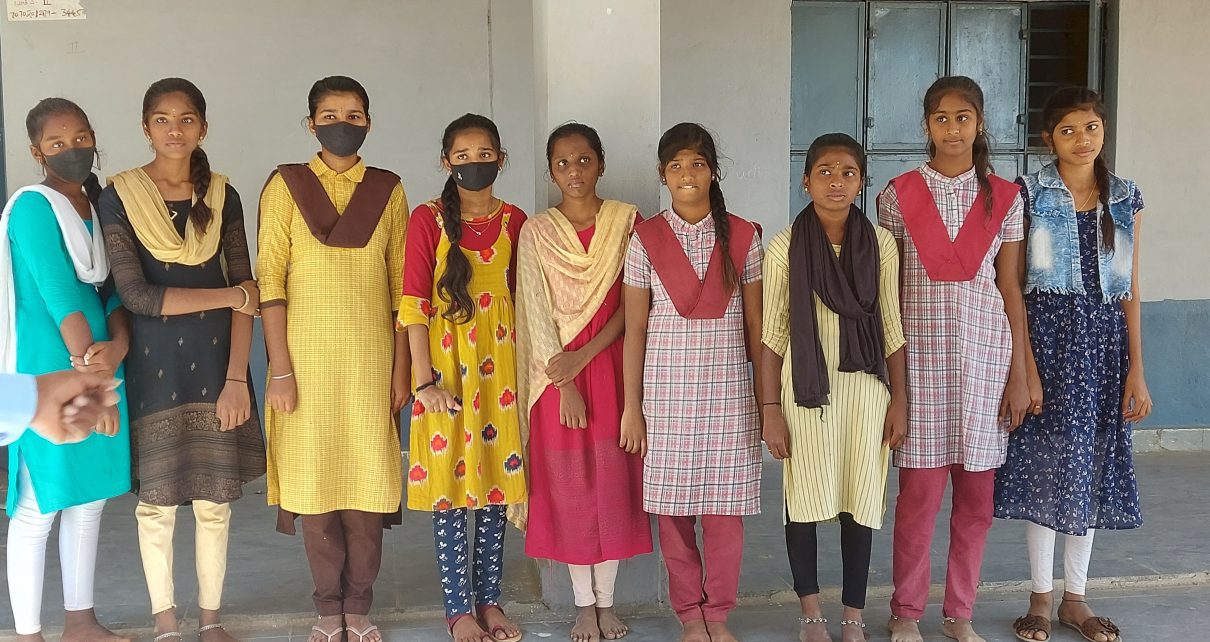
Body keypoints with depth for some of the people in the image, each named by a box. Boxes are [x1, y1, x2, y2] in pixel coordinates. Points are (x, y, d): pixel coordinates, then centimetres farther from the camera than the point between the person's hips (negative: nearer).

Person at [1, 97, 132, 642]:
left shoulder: (100, 207, 11)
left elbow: (113, 289, 7)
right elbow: (58, 295, -17)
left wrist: (118, 346, -12)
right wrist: (91, 374, -18)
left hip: (99, 365, 8)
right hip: (49, 374, -8)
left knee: (90, 497, 14)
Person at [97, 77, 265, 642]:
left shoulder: (222, 196, 4)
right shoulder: (119, 197, -3)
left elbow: (246, 296, 0)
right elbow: (135, 295, -12)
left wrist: (236, 378, -8)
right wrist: (230, 295, -11)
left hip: (215, 361, 2)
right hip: (152, 363, -2)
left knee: (214, 498, 7)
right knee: (157, 498, 6)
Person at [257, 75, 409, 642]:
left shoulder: (387, 191, 6)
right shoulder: (286, 186, 1)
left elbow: (401, 285, 6)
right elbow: (270, 281, -3)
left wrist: (401, 368, 2)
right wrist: (279, 368, -9)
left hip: (371, 357, 1)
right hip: (307, 356, -1)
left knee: (367, 483, 4)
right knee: (314, 480, 4)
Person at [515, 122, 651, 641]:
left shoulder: (628, 221, 1)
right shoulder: (537, 233, 1)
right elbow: (537, 313, -5)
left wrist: (585, 355, -15)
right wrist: (564, 384, -13)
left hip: (613, 366, 0)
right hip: (559, 374, 0)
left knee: (613, 482, 5)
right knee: (569, 486, 5)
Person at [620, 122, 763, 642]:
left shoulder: (742, 237, 3)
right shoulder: (646, 239, 1)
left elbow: (754, 324, 6)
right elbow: (635, 329, 1)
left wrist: (765, 397, 4)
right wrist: (632, 407, -1)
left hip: (728, 389, 0)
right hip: (666, 390, 0)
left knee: (725, 506, 3)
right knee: (672, 507, 5)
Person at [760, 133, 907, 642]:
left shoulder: (880, 243, 1)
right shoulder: (785, 246, -3)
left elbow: (892, 327, 5)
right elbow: (772, 334, -2)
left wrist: (899, 400, 1)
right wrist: (770, 409, -5)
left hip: (865, 387, 1)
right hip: (805, 388, -1)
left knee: (860, 501, 7)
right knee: (804, 499, 7)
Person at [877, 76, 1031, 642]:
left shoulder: (1004, 197, 6)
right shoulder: (899, 195, 2)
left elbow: (1010, 290, 7)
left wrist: (1019, 375, 4)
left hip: (985, 353, 2)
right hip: (920, 354, -2)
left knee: (977, 496, 7)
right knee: (919, 494, -1)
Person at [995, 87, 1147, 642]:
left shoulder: (1126, 199, 7)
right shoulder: (1029, 194, -2)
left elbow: (1130, 292, 7)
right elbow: (1014, 287, -6)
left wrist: (1136, 372, 3)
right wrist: (1026, 364, -13)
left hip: (1103, 341, 3)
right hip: (1047, 335, -3)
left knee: (1091, 466, 9)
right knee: (1044, 465, 2)